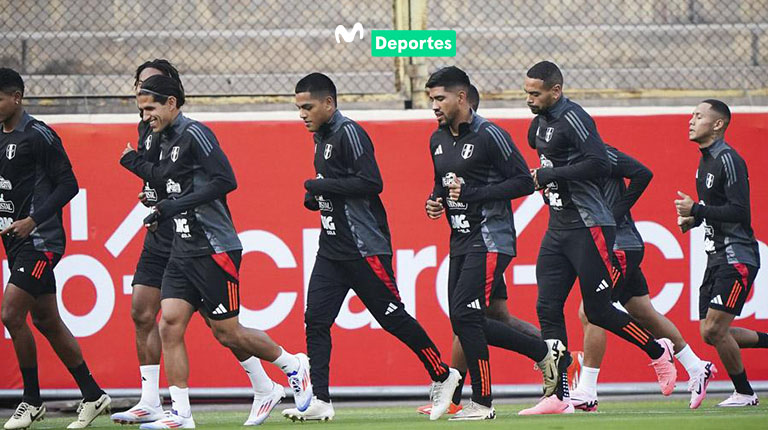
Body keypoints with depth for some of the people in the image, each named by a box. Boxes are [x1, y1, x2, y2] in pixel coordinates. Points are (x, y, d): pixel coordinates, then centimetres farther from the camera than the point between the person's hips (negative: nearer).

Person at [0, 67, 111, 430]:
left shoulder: (38, 136, -11)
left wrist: (33, 220, -20)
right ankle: (92, 395, 18)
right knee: (46, 321, 10)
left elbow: (68, 185, -12)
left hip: (40, 239, -9)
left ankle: (32, 400, -4)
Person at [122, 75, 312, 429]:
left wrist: (174, 206, -21)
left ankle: (294, 366, 22)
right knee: (170, 324, -5)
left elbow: (225, 180, -21)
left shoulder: (194, 134, -13)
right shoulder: (167, 140, 14)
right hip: (183, 250, 8)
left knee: (227, 333, 0)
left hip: (214, 250, -8)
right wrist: (139, 166, 11)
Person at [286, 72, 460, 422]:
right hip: (332, 247, 9)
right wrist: (316, 196, 7)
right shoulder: (322, 138, 14)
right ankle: (320, 402, -3)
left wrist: (321, 185, -18)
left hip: (363, 247, -9)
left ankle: (442, 376, 14)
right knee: (315, 320, -2)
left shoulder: (348, 133, -14)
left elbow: (371, 183, -23)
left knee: (393, 318, -2)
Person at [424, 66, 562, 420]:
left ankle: (482, 401, -8)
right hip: (461, 241, 9)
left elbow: (524, 181, -14)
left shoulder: (489, 136, -12)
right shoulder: (438, 140, 12)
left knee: (464, 314, -16)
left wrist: (472, 194, -20)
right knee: (464, 322, 6)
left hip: (490, 239, -9)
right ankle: (541, 351, 23)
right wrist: (435, 201, 4)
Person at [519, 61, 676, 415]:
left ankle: (658, 350, 20)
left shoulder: (573, 119, -16)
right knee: (547, 308, 0)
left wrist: (549, 175, -21)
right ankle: (559, 397, 0)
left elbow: (599, 164, -27)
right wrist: (550, 184, 12)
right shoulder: (540, 123, 13)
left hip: (588, 227, -9)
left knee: (598, 311, -4)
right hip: (558, 229, 9)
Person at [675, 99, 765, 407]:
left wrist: (696, 210, -20)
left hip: (737, 256, -9)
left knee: (715, 328, -13)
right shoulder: (705, 162, 16)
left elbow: (739, 211, -21)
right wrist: (692, 219, 7)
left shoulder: (728, 160, -14)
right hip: (717, 256, 10)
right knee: (709, 333, 4)